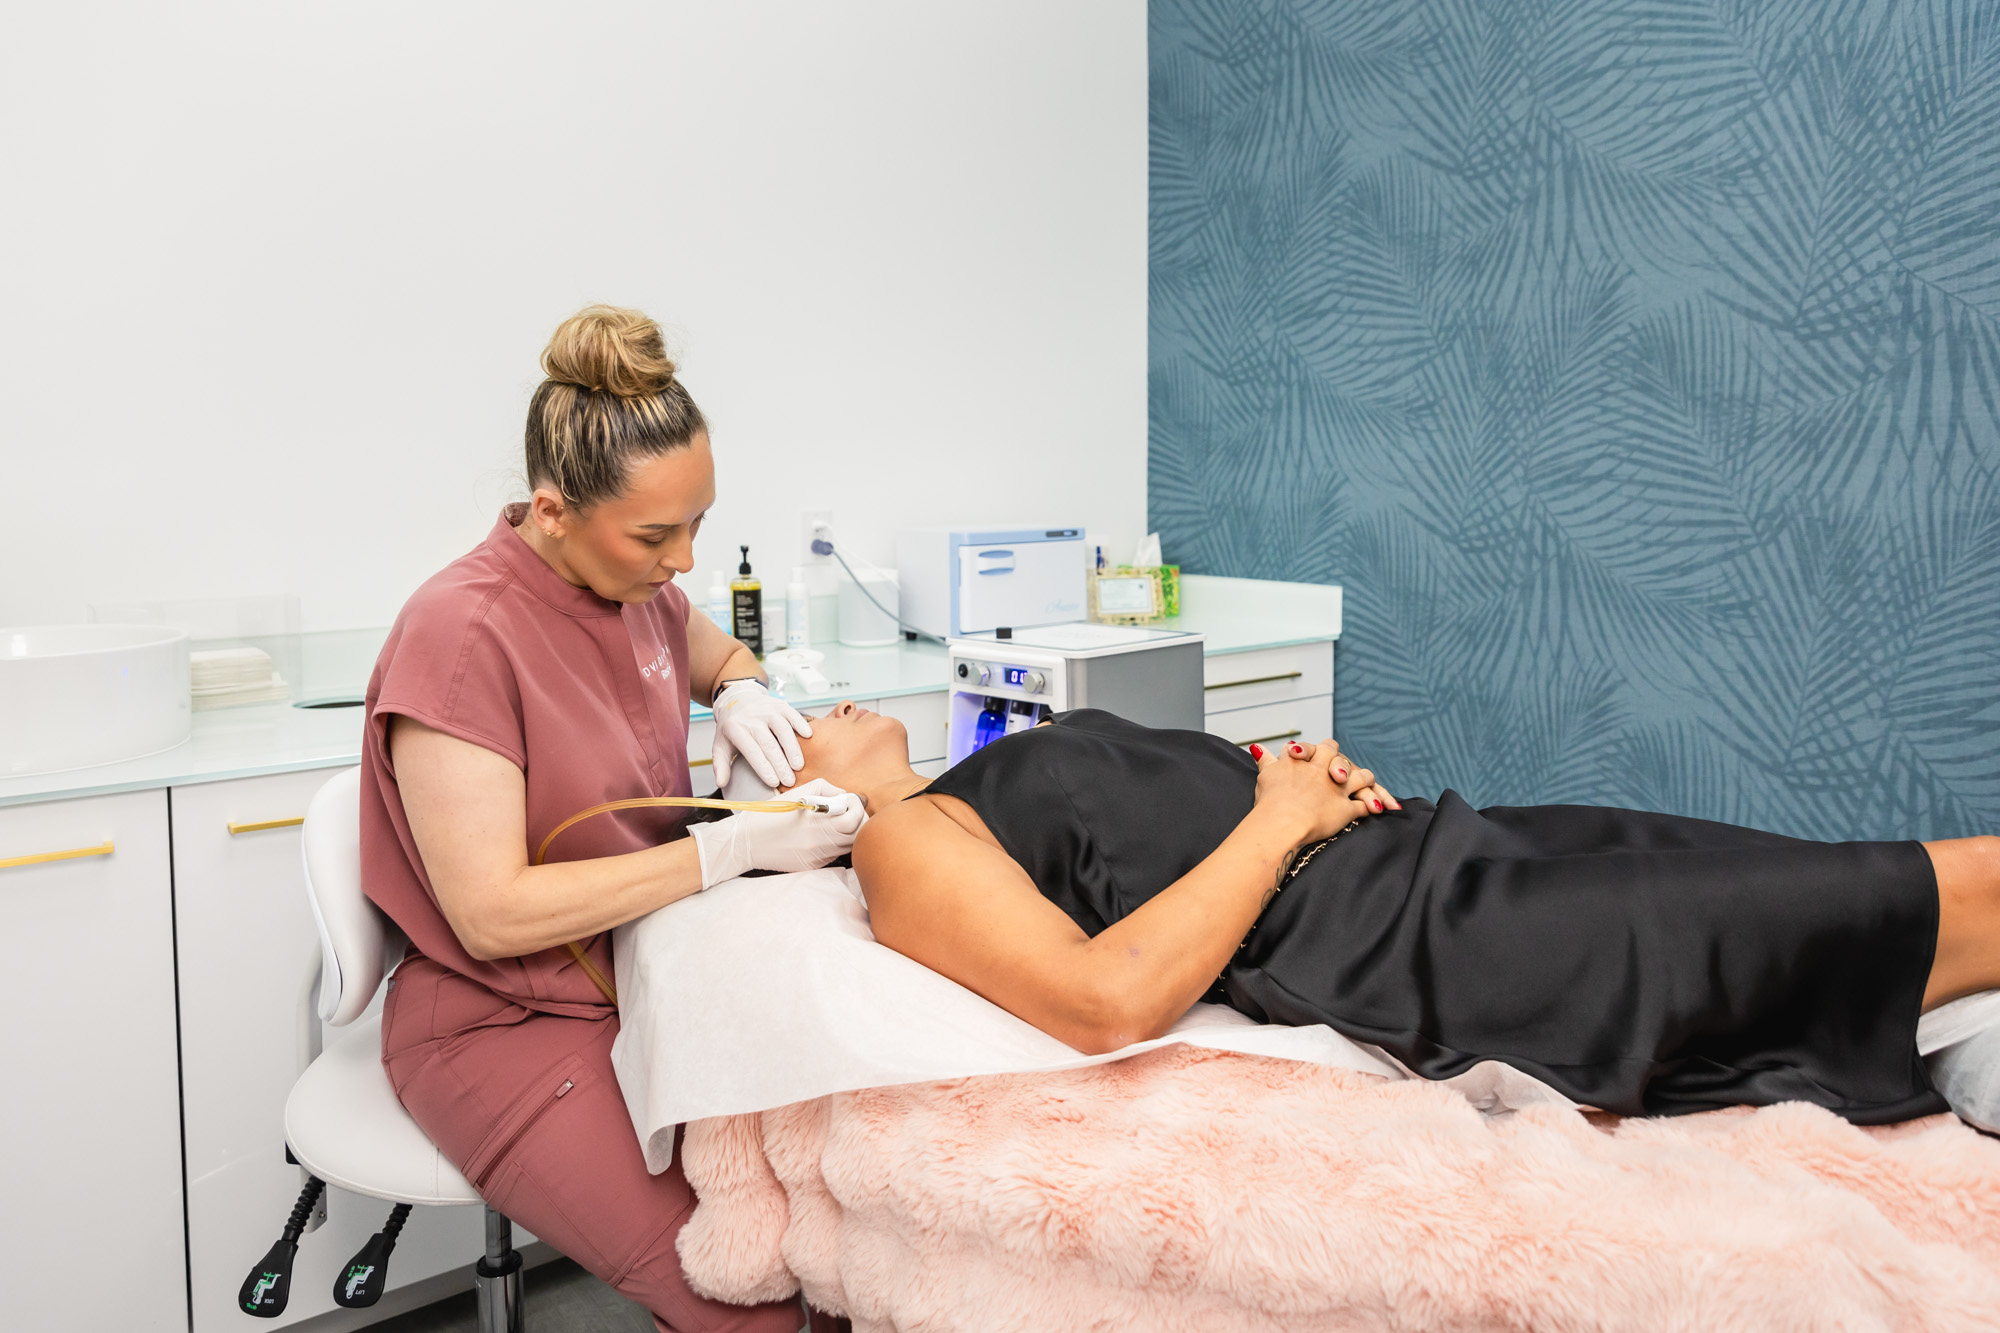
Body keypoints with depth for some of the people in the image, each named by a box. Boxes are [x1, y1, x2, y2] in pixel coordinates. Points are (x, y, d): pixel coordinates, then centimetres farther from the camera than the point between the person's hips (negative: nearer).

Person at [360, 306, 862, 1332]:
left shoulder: (637, 587, 2)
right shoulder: (460, 633, -20)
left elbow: (723, 657, 25)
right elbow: (494, 914, -23)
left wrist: (740, 695, 1)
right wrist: (731, 845, -24)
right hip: (507, 1023, -7)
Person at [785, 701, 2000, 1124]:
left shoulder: (987, 792, 20)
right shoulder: (903, 844, -6)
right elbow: (1110, 999, -22)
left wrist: (1302, 771, 2)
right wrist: (1280, 823, -14)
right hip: (1418, 945, -9)